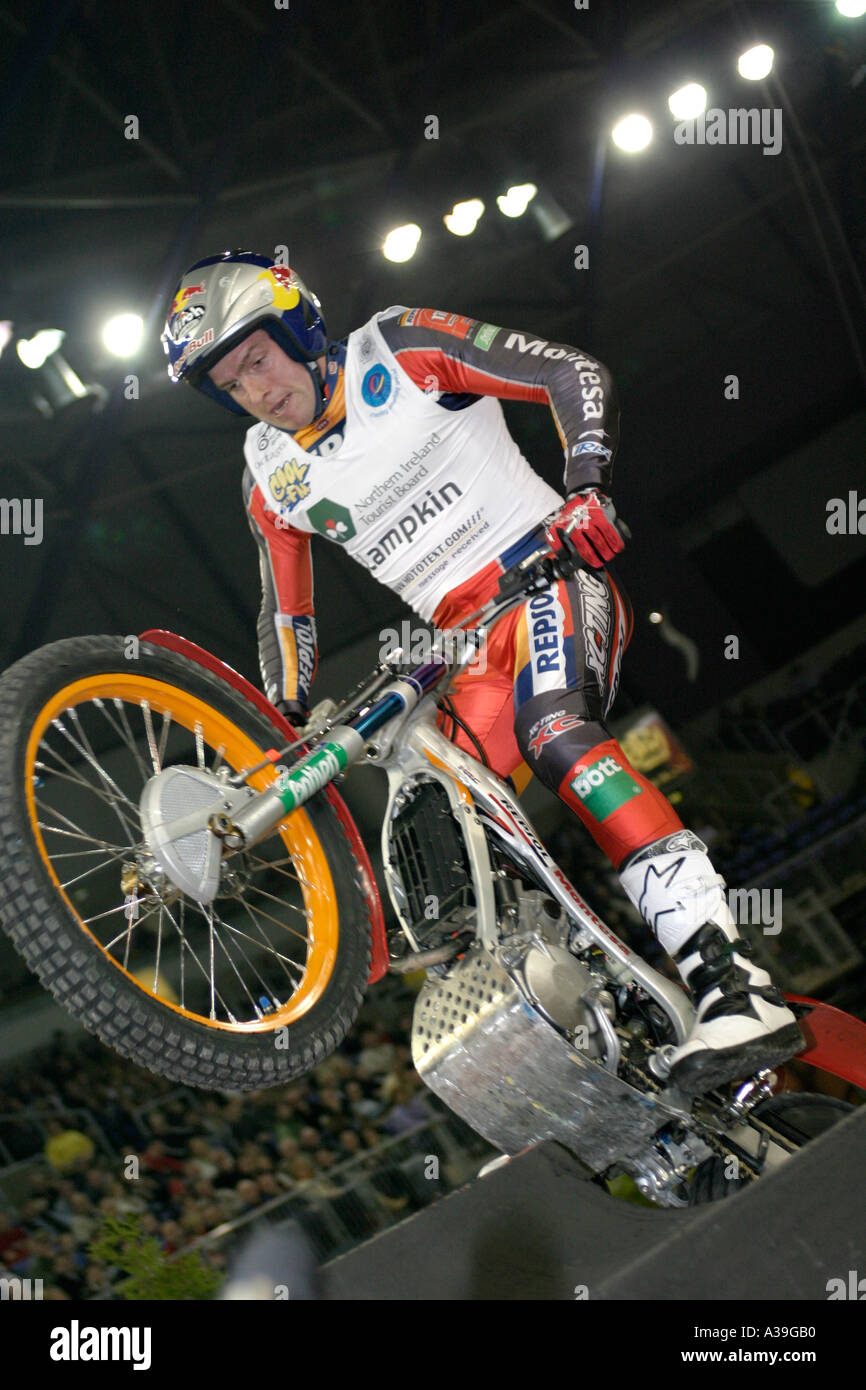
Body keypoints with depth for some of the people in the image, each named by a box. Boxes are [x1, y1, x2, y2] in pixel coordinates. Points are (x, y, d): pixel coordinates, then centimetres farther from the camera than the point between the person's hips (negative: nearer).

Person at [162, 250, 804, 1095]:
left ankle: (732, 985, -45)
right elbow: (286, 616, 19)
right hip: (464, 646, 7)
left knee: (552, 732, -35)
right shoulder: (271, 478, 11)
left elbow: (575, 374, -7)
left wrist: (587, 482, -24)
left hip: (547, 572, -6)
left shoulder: (399, 349, -3)